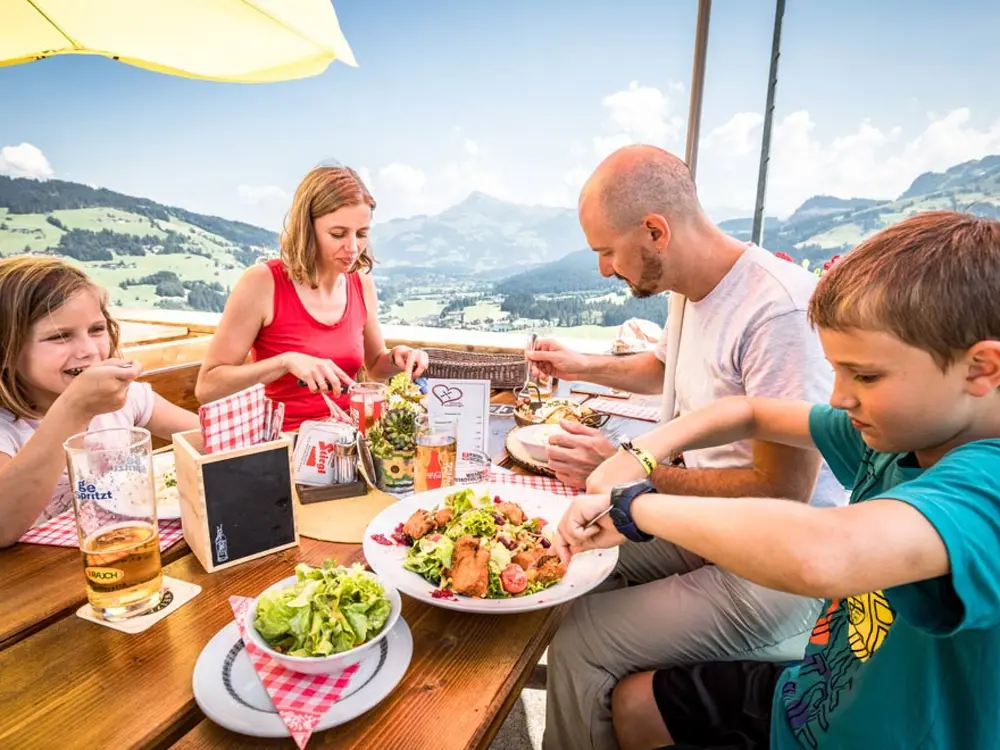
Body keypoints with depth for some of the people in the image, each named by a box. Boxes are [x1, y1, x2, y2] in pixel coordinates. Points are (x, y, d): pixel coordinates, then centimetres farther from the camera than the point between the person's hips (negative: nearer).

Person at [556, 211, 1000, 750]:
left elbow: (817, 557, -54)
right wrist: (639, 454, -15)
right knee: (634, 704, 18)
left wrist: (637, 504, -37)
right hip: (812, 695, 7)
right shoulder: (893, 433, -8)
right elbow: (751, 414, 3)